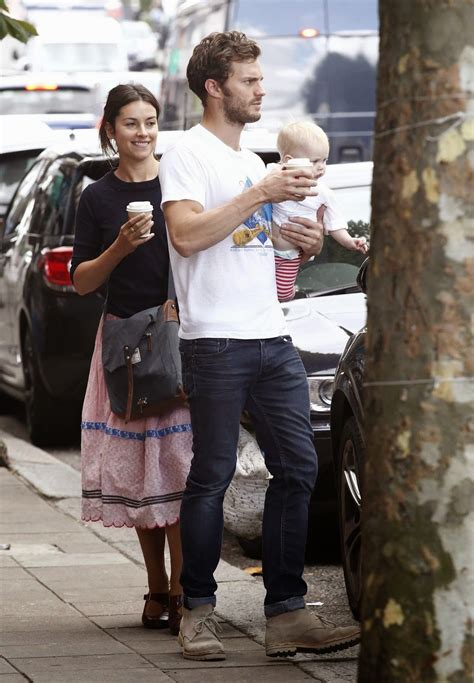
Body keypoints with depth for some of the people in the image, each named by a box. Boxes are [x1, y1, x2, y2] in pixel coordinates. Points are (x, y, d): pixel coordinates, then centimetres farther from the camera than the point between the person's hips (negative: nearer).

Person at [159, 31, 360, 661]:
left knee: (298, 468, 1)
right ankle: (198, 612, 3)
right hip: (215, 341, -8)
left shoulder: (251, 162, 23)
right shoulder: (188, 154, -2)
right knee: (213, 475, -5)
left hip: (272, 337, 8)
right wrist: (262, 195, -16)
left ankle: (287, 614, 3)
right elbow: (186, 234, -17)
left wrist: (305, 243, 10)